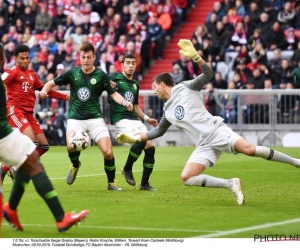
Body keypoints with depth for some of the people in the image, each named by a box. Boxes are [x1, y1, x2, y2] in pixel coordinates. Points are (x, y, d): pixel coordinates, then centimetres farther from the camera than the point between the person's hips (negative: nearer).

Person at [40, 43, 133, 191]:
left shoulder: (101, 75, 0)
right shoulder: (72, 73, 3)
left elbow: (113, 94, 2)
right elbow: (52, 83, 10)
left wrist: (124, 102, -17)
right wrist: (44, 90, -12)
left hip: (95, 118, 0)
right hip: (75, 118, 0)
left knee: (108, 152, -13)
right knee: (71, 146, -28)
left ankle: (111, 183, 12)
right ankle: (75, 165, 8)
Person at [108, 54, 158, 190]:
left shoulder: (135, 85, 20)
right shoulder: (114, 78, -1)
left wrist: (147, 118, 18)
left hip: (134, 119, 7)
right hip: (120, 118, -7)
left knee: (150, 147, -4)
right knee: (141, 139, -28)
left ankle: (144, 183, 7)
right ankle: (127, 169, -7)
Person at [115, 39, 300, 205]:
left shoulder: (185, 88, 4)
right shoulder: (167, 111, 22)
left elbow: (208, 74, -6)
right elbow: (158, 132, 35)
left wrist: (195, 57, -20)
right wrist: (134, 138, 30)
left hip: (216, 130, -6)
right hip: (204, 145, 6)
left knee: (250, 149, -29)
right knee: (187, 178, -13)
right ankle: (231, 184, -7)